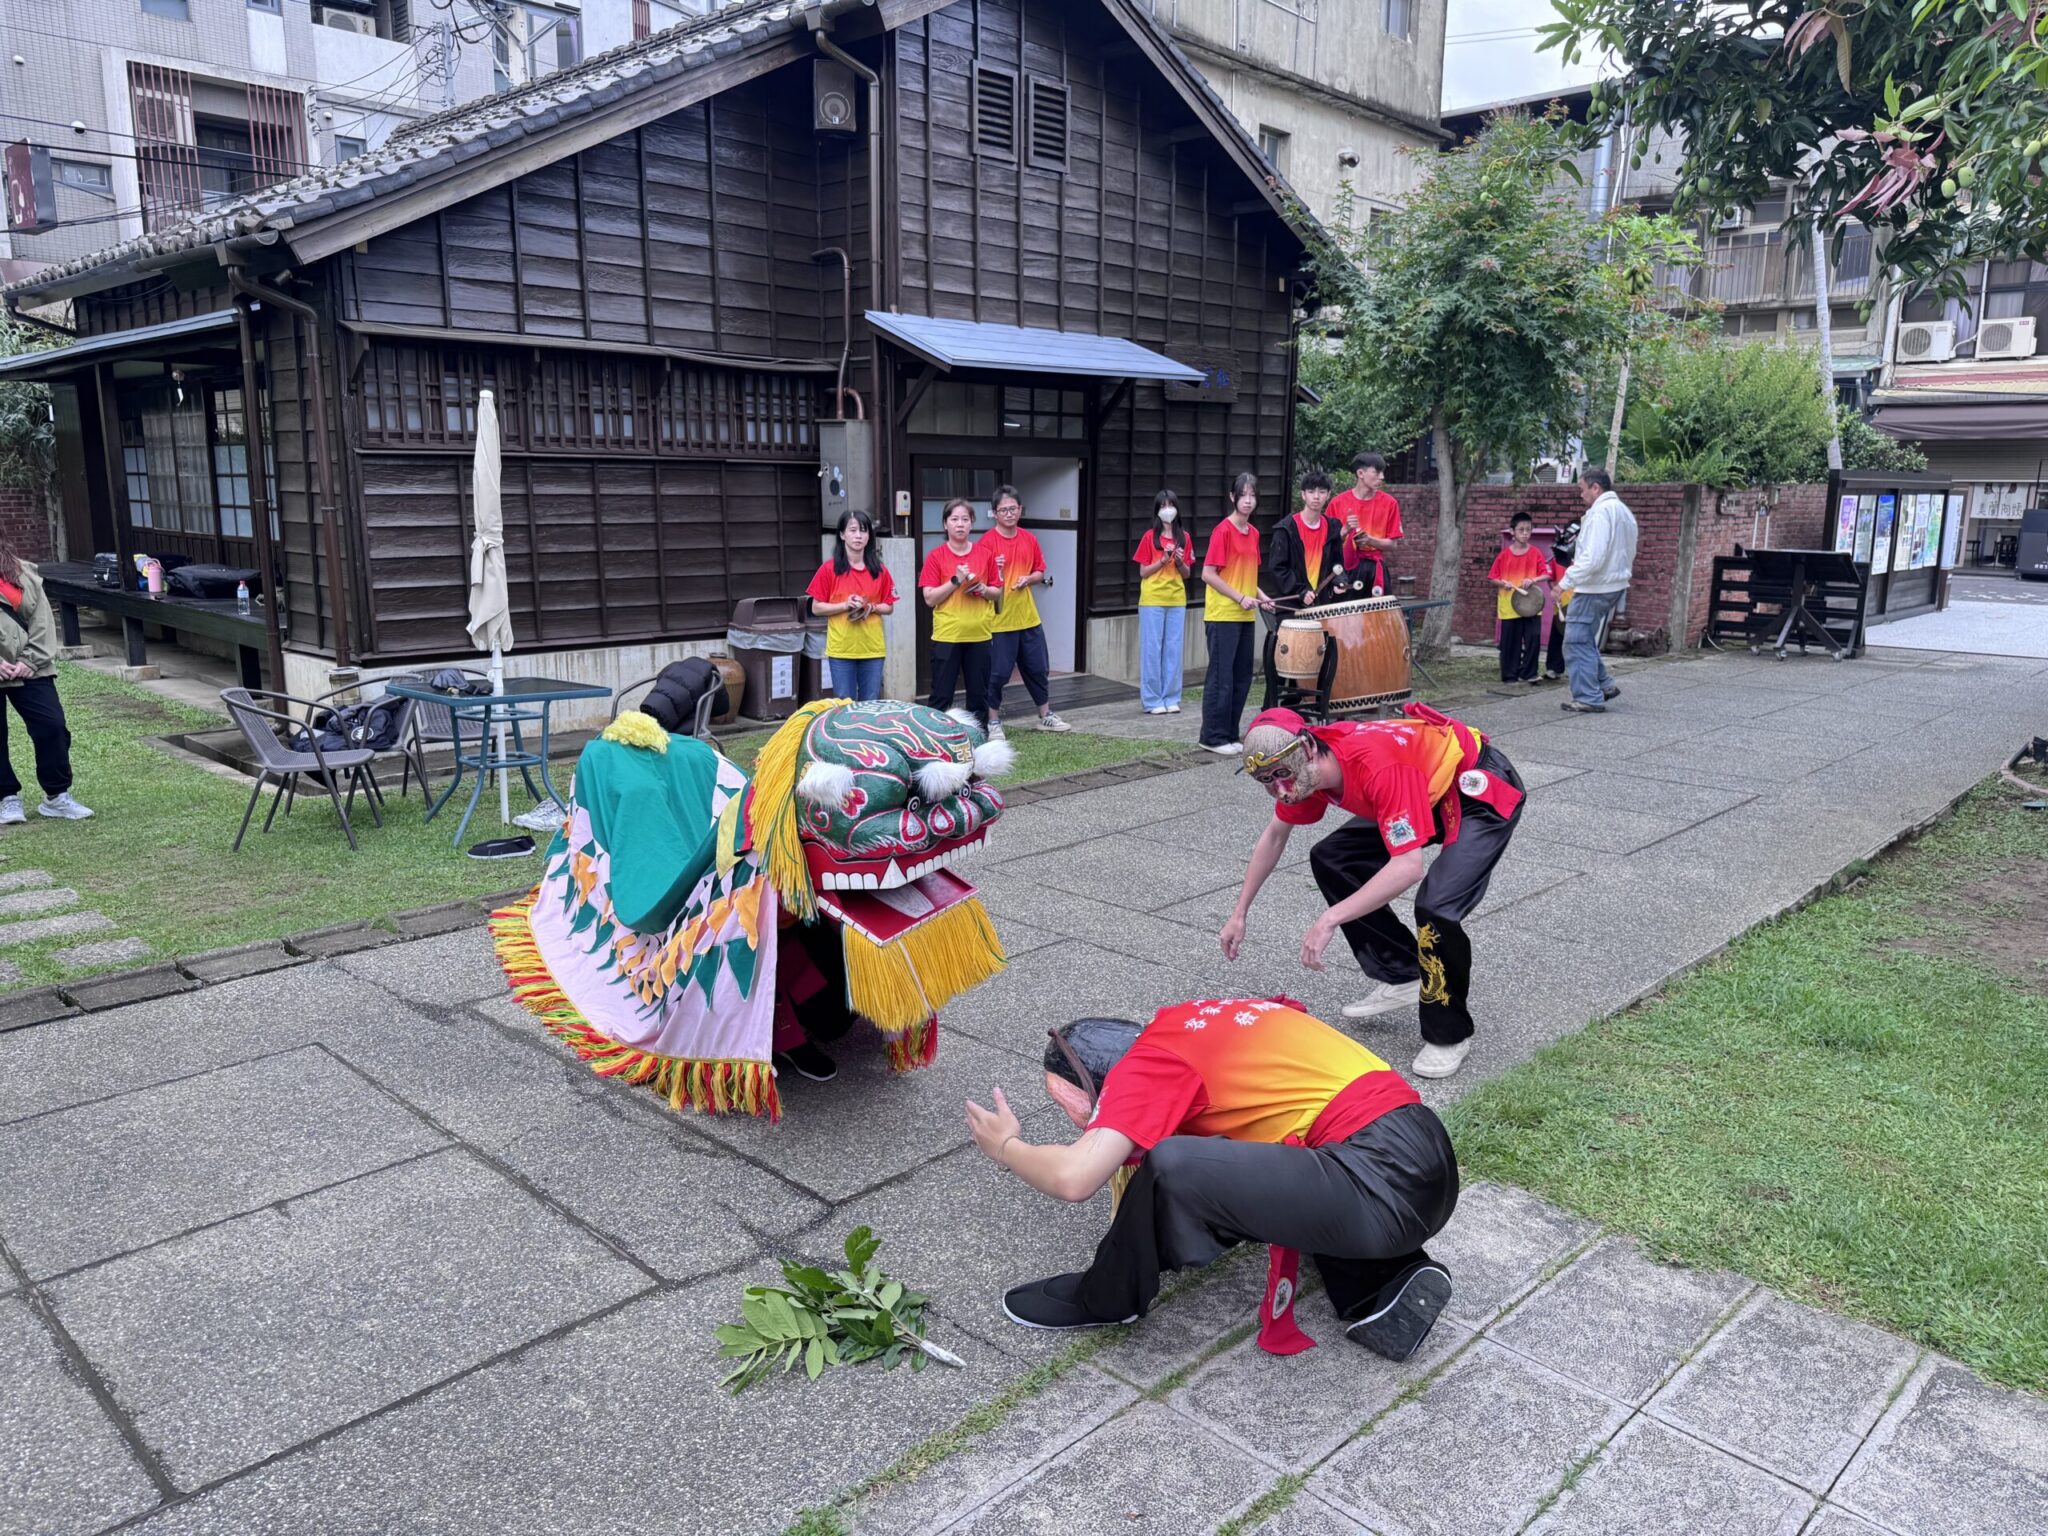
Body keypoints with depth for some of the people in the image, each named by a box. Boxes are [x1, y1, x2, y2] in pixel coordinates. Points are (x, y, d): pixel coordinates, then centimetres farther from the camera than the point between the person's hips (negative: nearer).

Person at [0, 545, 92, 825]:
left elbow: (42, 622, 3)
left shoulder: (24, 575, 6)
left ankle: (56, 796, 9)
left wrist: (30, 660, -8)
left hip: (28, 669, 2)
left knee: (52, 727, -4)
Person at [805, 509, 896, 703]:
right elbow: (816, 608, -1)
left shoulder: (879, 570, 5)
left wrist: (871, 608, -10)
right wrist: (845, 605, -15)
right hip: (841, 649, -2)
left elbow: (889, 608, 11)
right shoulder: (829, 569, -2)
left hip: (872, 648, 2)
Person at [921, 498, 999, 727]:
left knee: (980, 693, 9)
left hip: (979, 634, 3)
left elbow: (997, 592, 13)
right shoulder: (936, 556, -2)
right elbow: (929, 599, -6)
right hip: (946, 635, -3)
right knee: (941, 695, 0)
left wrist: (984, 590, -8)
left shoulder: (984, 554, 6)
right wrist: (956, 581, -15)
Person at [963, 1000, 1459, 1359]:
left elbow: (1072, 1178, -17)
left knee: (1172, 1169, -17)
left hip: (1382, 1185, -9)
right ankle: (1390, 1285, 13)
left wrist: (1006, 1147, 6)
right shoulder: (1199, 1025, 17)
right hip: (1427, 1165, 9)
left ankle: (1106, 1298, 12)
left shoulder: (1151, 1060, -7)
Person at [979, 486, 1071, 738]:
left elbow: (1041, 573, 14)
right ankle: (993, 722, 13)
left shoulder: (1029, 540, 7)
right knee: (998, 673, -1)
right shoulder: (988, 542, -10)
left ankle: (1045, 716, 29)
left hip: (1028, 617, 6)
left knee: (1038, 669, 15)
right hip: (999, 620, -6)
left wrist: (1028, 579, -6)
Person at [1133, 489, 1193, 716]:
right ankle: (1152, 700, 2)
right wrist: (1163, 560, -14)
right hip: (1152, 600, -3)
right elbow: (1143, 572, -1)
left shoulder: (1184, 537, 9)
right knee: (1152, 649, -2)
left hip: (1177, 600, 3)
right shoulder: (1150, 536, 0)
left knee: (1174, 649, 4)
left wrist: (1180, 562, -8)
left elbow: (1187, 574, 12)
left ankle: (1171, 698, 11)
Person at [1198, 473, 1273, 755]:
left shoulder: (1253, 533, 12)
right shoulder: (1223, 531, -11)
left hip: (1245, 616, 8)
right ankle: (1214, 737, 4)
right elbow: (1208, 574, -15)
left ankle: (1230, 734, 18)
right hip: (1223, 615, -8)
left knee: (1242, 678, 10)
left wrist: (1260, 596, 4)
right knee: (1221, 678, -4)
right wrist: (1241, 598, -17)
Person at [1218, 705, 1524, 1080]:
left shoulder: (1378, 767, -37)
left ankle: (1448, 1035, -3)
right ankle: (1400, 977, 12)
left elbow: (1407, 867, -40)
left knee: (1436, 908, -27)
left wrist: (1330, 920, -41)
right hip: (1428, 791, 9)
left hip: (1482, 789, -9)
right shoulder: (1305, 765, -11)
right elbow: (1275, 836, 5)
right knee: (1331, 860, 3)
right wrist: (1239, 914, 8)